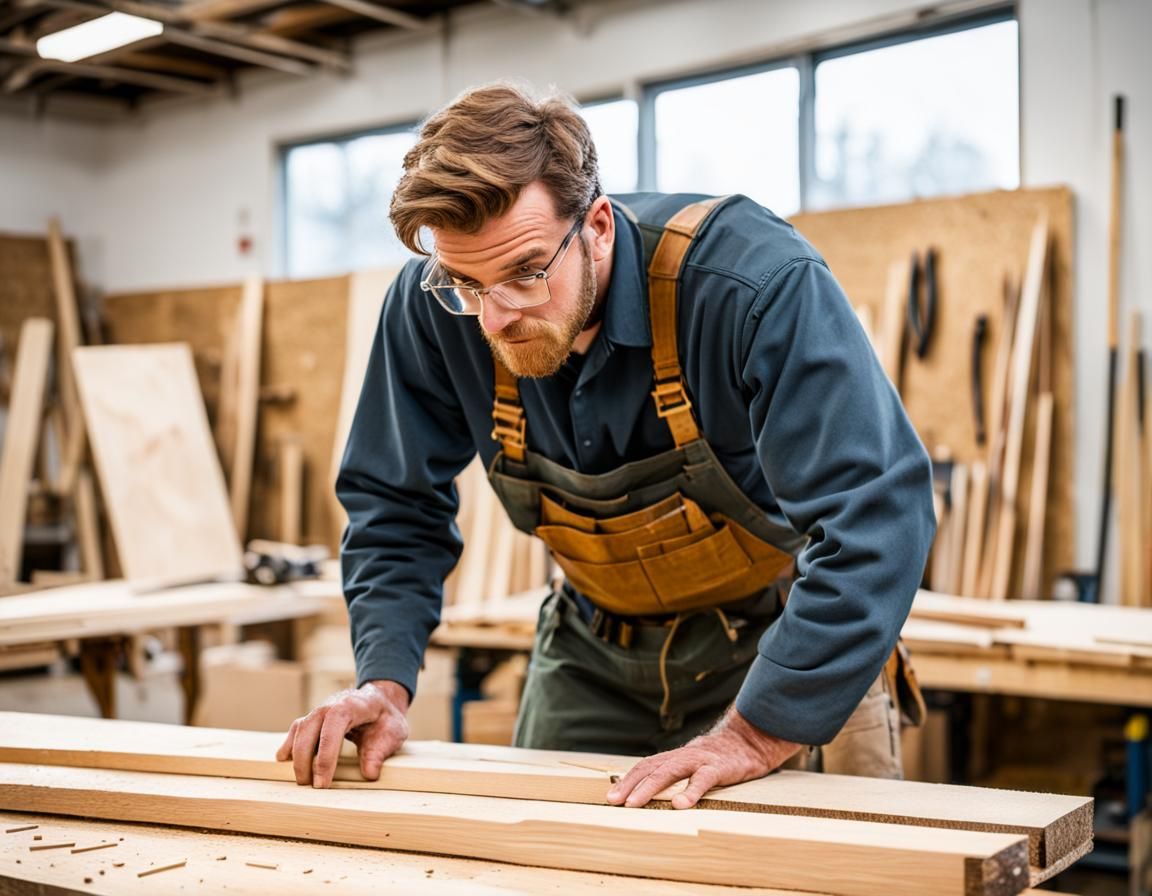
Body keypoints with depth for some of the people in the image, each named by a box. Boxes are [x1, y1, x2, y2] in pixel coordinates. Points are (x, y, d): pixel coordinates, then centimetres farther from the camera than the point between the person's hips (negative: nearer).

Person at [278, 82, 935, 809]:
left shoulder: (756, 281, -32)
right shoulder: (432, 309, -18)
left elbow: (879, 511, -36)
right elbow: (397, 506, -4)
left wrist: (755, 736, -39)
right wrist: (386, 682, -17)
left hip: (789, 642, -3)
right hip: (594, 647, 4)